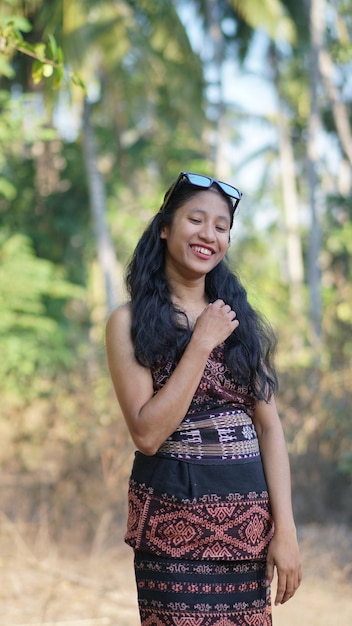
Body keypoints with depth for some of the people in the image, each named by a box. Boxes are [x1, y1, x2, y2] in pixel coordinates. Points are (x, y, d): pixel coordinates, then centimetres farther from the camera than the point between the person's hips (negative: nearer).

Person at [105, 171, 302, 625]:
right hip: (173, 515, -3)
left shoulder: (240, 318, 9)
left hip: (248, 515, 4)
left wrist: (285, 529, -5)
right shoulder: (131, 322, -3)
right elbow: (147, 434, -13)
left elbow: (268, 426, 4)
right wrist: (202, 344, -14)